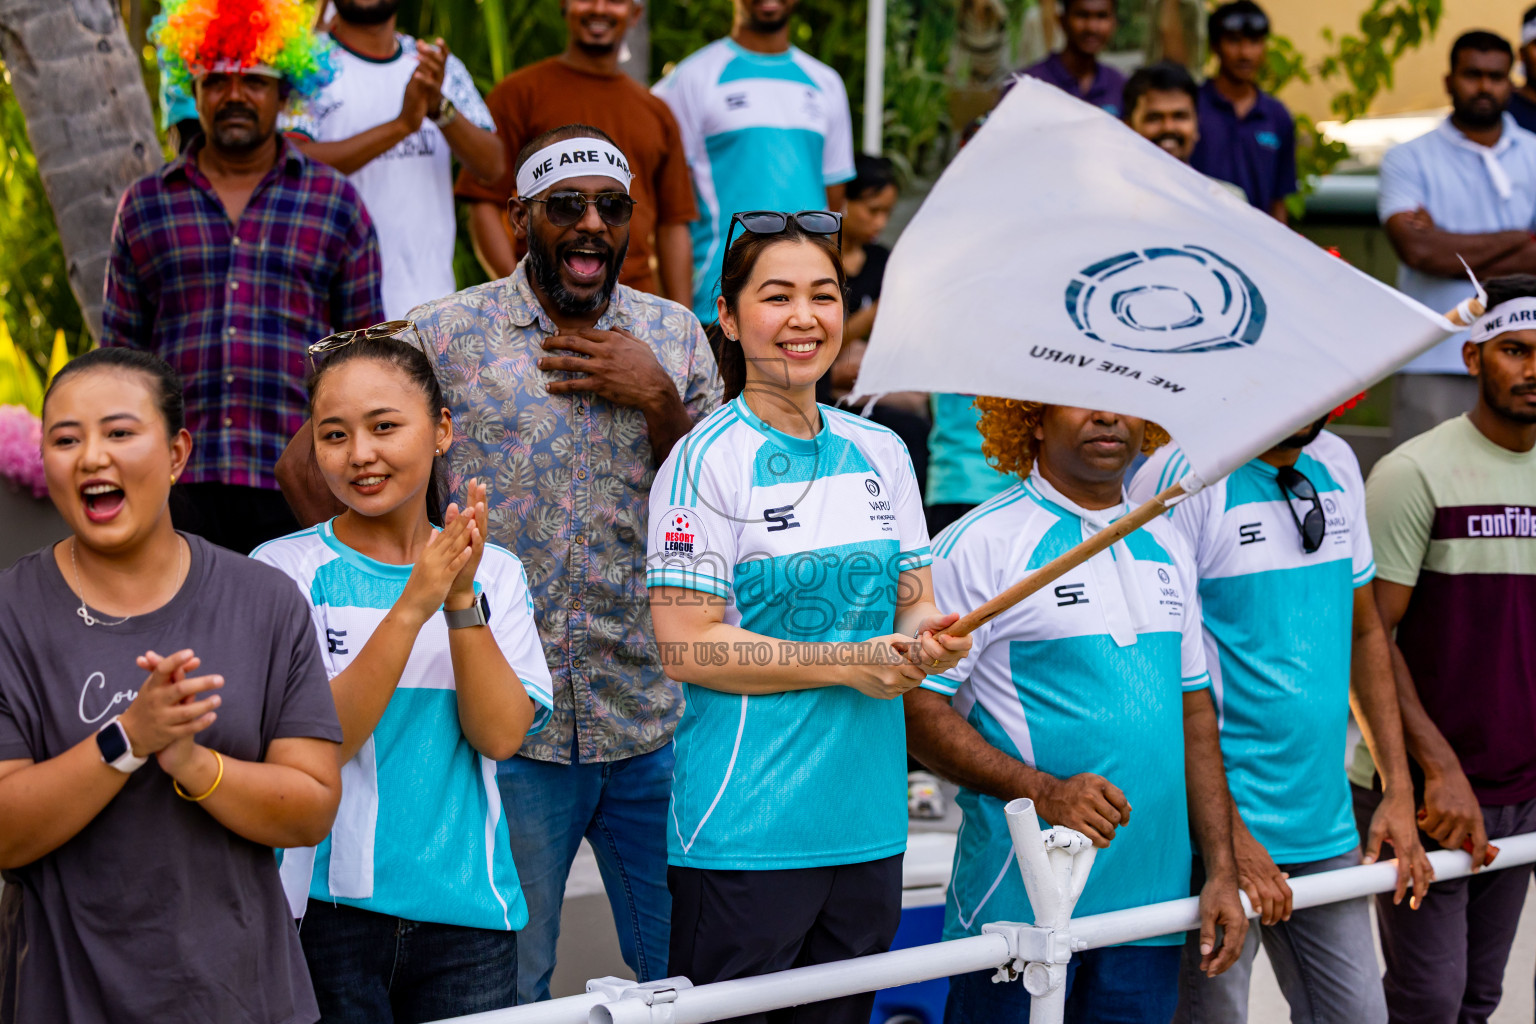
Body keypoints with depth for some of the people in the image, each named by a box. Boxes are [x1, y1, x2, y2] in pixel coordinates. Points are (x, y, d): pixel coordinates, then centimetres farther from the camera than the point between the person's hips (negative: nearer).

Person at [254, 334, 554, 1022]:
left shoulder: (494, 572, 5)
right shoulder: (286, 569, -4)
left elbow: (501, 734, -6)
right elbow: (320, 743, -14)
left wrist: (461, 598, -17)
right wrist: (413, 605, -22)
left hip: (467, 913, 3)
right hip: (330, 909, -2)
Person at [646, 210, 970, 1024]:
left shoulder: (880, 453, 11)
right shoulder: (707, 460, -8)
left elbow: (916, 603, 17)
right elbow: (687, 645, -14)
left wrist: (929, 641, -7)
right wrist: (851, 664, -16)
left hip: (868, 824, 6)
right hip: (744, 833, -6)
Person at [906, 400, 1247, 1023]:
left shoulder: (1166, 549, 14)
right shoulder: (978, 546, -6)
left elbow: (1195, 713, 16)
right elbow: (917, 710, -9)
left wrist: (1221, 870, 9)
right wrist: (1043, 791, -20)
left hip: (1150, 902, 6)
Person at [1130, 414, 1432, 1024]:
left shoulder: (1337, 465, 9)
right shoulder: (1181, 475, -14)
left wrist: (1398, 789, 13)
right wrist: (1229, 836, -18)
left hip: (1328, 834, 7)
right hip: (1212, 834, -7)